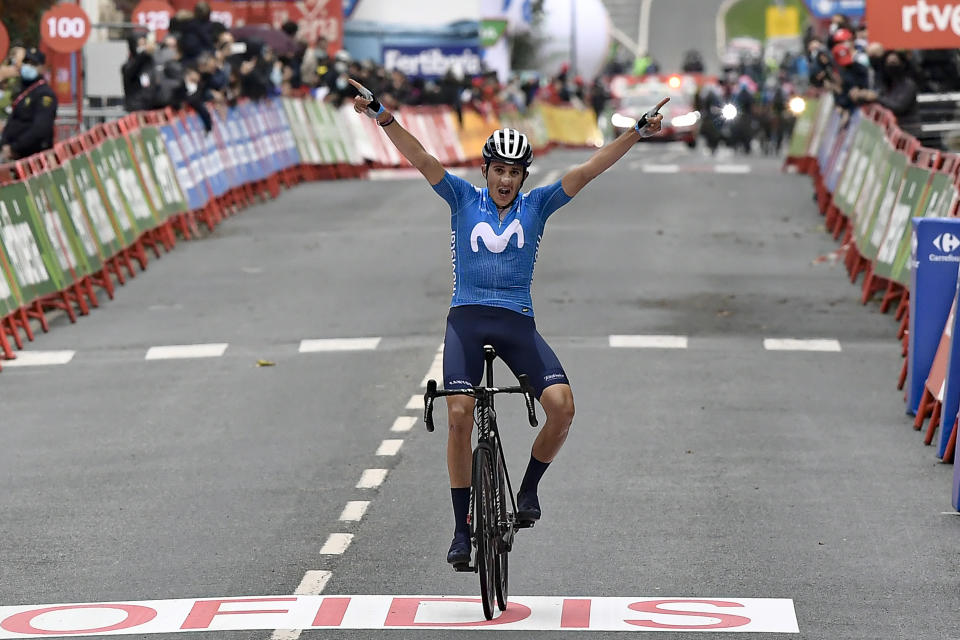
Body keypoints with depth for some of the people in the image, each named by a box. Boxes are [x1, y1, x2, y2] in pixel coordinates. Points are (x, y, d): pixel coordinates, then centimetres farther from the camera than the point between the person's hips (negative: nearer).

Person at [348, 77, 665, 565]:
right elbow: (421, 160, -6)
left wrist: (637, 135, -8)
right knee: (459, 416, -18)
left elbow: (587, 172, 1)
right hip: (467, 318, -1)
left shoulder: (536, 206, 8)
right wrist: (382, 117, -19)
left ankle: (528, 489, 6)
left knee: (562, 405, -20)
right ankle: (462, 528, -6)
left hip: (517, 322, 1)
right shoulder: (464, 200, 6)